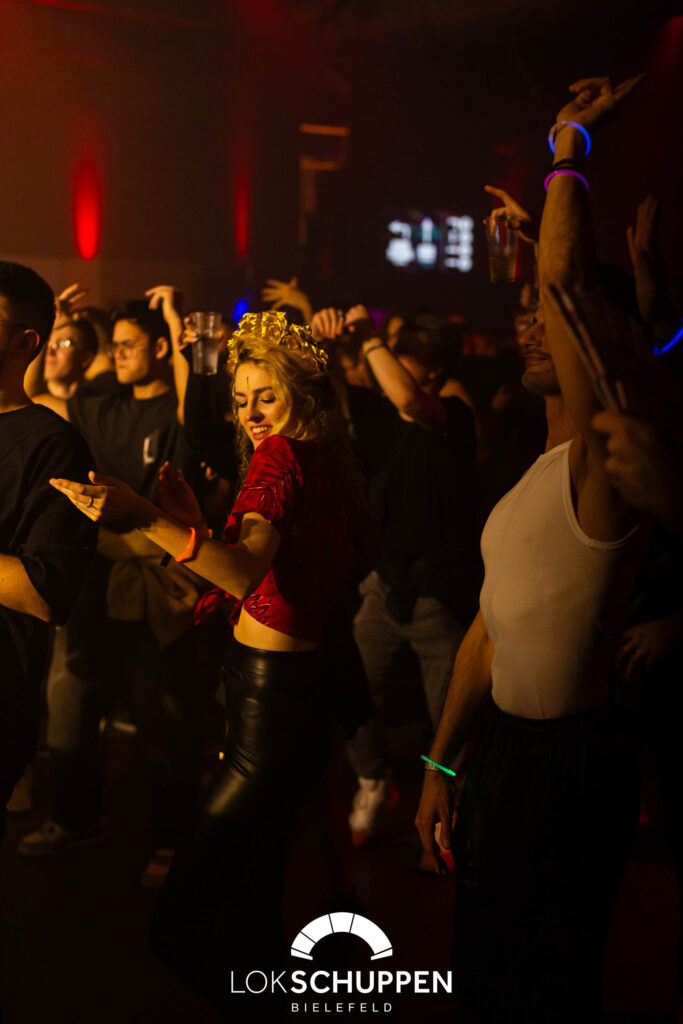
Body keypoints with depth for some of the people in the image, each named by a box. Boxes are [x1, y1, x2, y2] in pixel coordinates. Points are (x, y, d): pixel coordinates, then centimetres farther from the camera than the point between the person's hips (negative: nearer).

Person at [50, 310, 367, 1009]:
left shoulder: (284, 456, -14)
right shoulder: (329, 469, 12)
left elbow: (246, 573, -32)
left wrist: (147, 519, -41)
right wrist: (193, 521, 6)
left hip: (268, 700, -11)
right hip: (300, 686, 11)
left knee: (181, 920, -4)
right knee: (253, 894, 24)